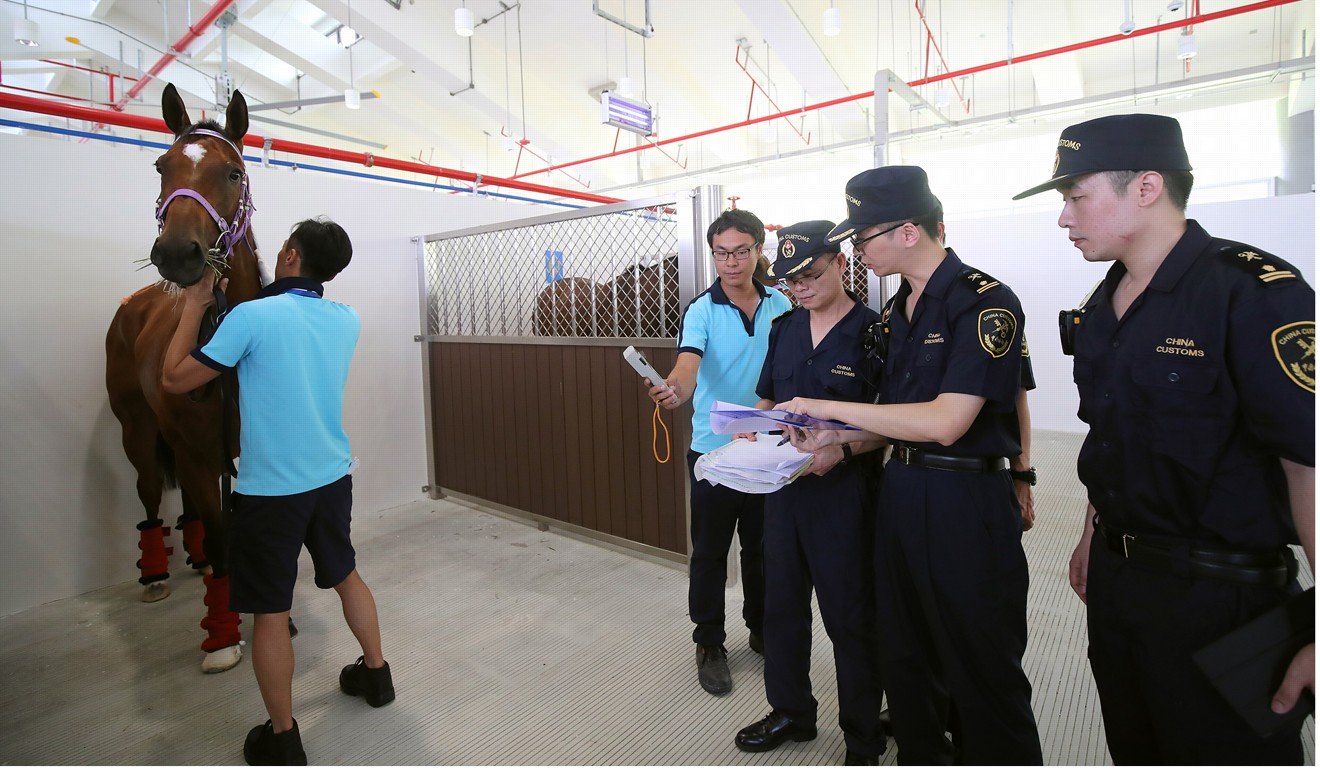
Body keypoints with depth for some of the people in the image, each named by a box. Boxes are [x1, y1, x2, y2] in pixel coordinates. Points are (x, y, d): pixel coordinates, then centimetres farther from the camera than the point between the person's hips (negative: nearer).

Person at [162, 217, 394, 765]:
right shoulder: (347, 320, 0)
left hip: (269, 491, -5)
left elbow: (174, 379, -6)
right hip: (333, 479, 5)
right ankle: (375, 673, 39)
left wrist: (193, 307, 3)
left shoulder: (251, 316, -16)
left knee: (270, 613, 8)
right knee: (346, 576, 23)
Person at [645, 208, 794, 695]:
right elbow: (688, 364, -27)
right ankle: (709, 644, 25)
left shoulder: (781, 305, 3)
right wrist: (674, 389, -49)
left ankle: (761, 628, 38)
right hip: (713, 450, -3)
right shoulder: (701, 311, -10)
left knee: (762, 545, 17)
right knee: (710, 551, 7)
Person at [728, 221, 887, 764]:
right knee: (781, 604, 18)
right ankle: (790, 711, 41)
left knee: (850, 618, 9)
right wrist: (750, 433, -3)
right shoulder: (783, 329, 9)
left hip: (843, 490, -6)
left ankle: (864, 741, 31)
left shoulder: (872, 331, -10)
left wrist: (843, 449, -25)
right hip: (783, 484, 6)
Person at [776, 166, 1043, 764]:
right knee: (906, 658, 20)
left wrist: (831, 408, -19)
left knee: (982, 672, 8)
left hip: (968, 502, -8)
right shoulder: (896, 311, 11)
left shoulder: (985, 303, -15)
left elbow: (945, 421, -24)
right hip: (900, 491, 8)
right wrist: (835, 439, -1)